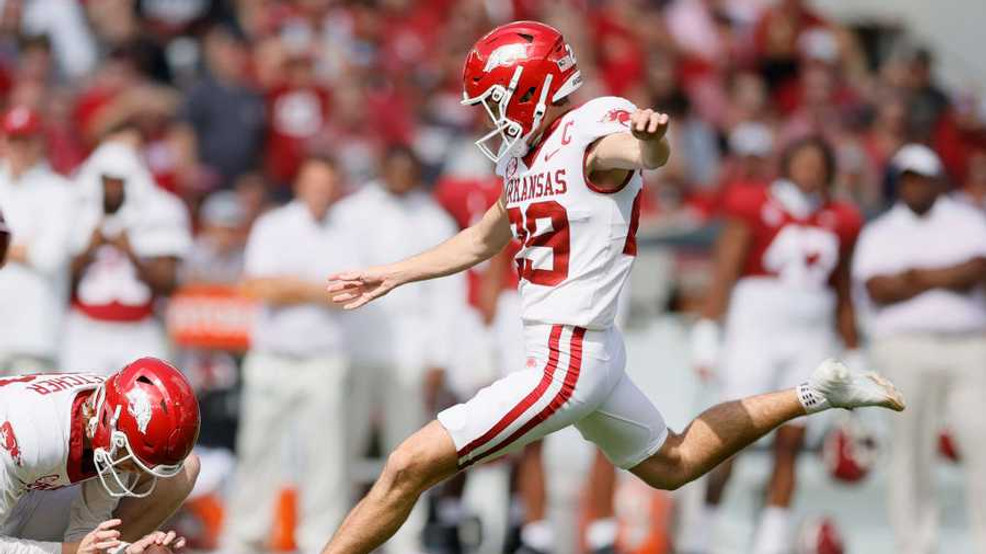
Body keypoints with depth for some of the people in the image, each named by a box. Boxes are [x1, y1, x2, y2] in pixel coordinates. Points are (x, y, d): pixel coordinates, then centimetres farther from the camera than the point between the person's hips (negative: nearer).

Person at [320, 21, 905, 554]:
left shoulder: (593, 132, -15)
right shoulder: (527, 157, 12)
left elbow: (644, 152, -39)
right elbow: (482, 241, 28)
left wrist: (650, 136, -62)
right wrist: (393, 275, 30)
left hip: (568, 360, -10)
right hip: (591, 356, 10)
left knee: (411, 465, -12)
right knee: (673, 463, 26)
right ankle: (813, 395, 29)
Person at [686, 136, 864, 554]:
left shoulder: (838, 222, 11)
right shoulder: (755, 208, -2)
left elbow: (843, 298, 18)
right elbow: (724, 274, -5)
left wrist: (854, 357, 18)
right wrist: (707, 332, -14)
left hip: (810, 341, 4)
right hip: (754, 331, -4)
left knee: (791, 441, 0)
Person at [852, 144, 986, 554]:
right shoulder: (880, 234, 11)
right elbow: (878, 290, -5)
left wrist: (921, 276, -9)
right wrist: (950, 279, -5)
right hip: (906, 347, -1)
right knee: (911, 453, -4)